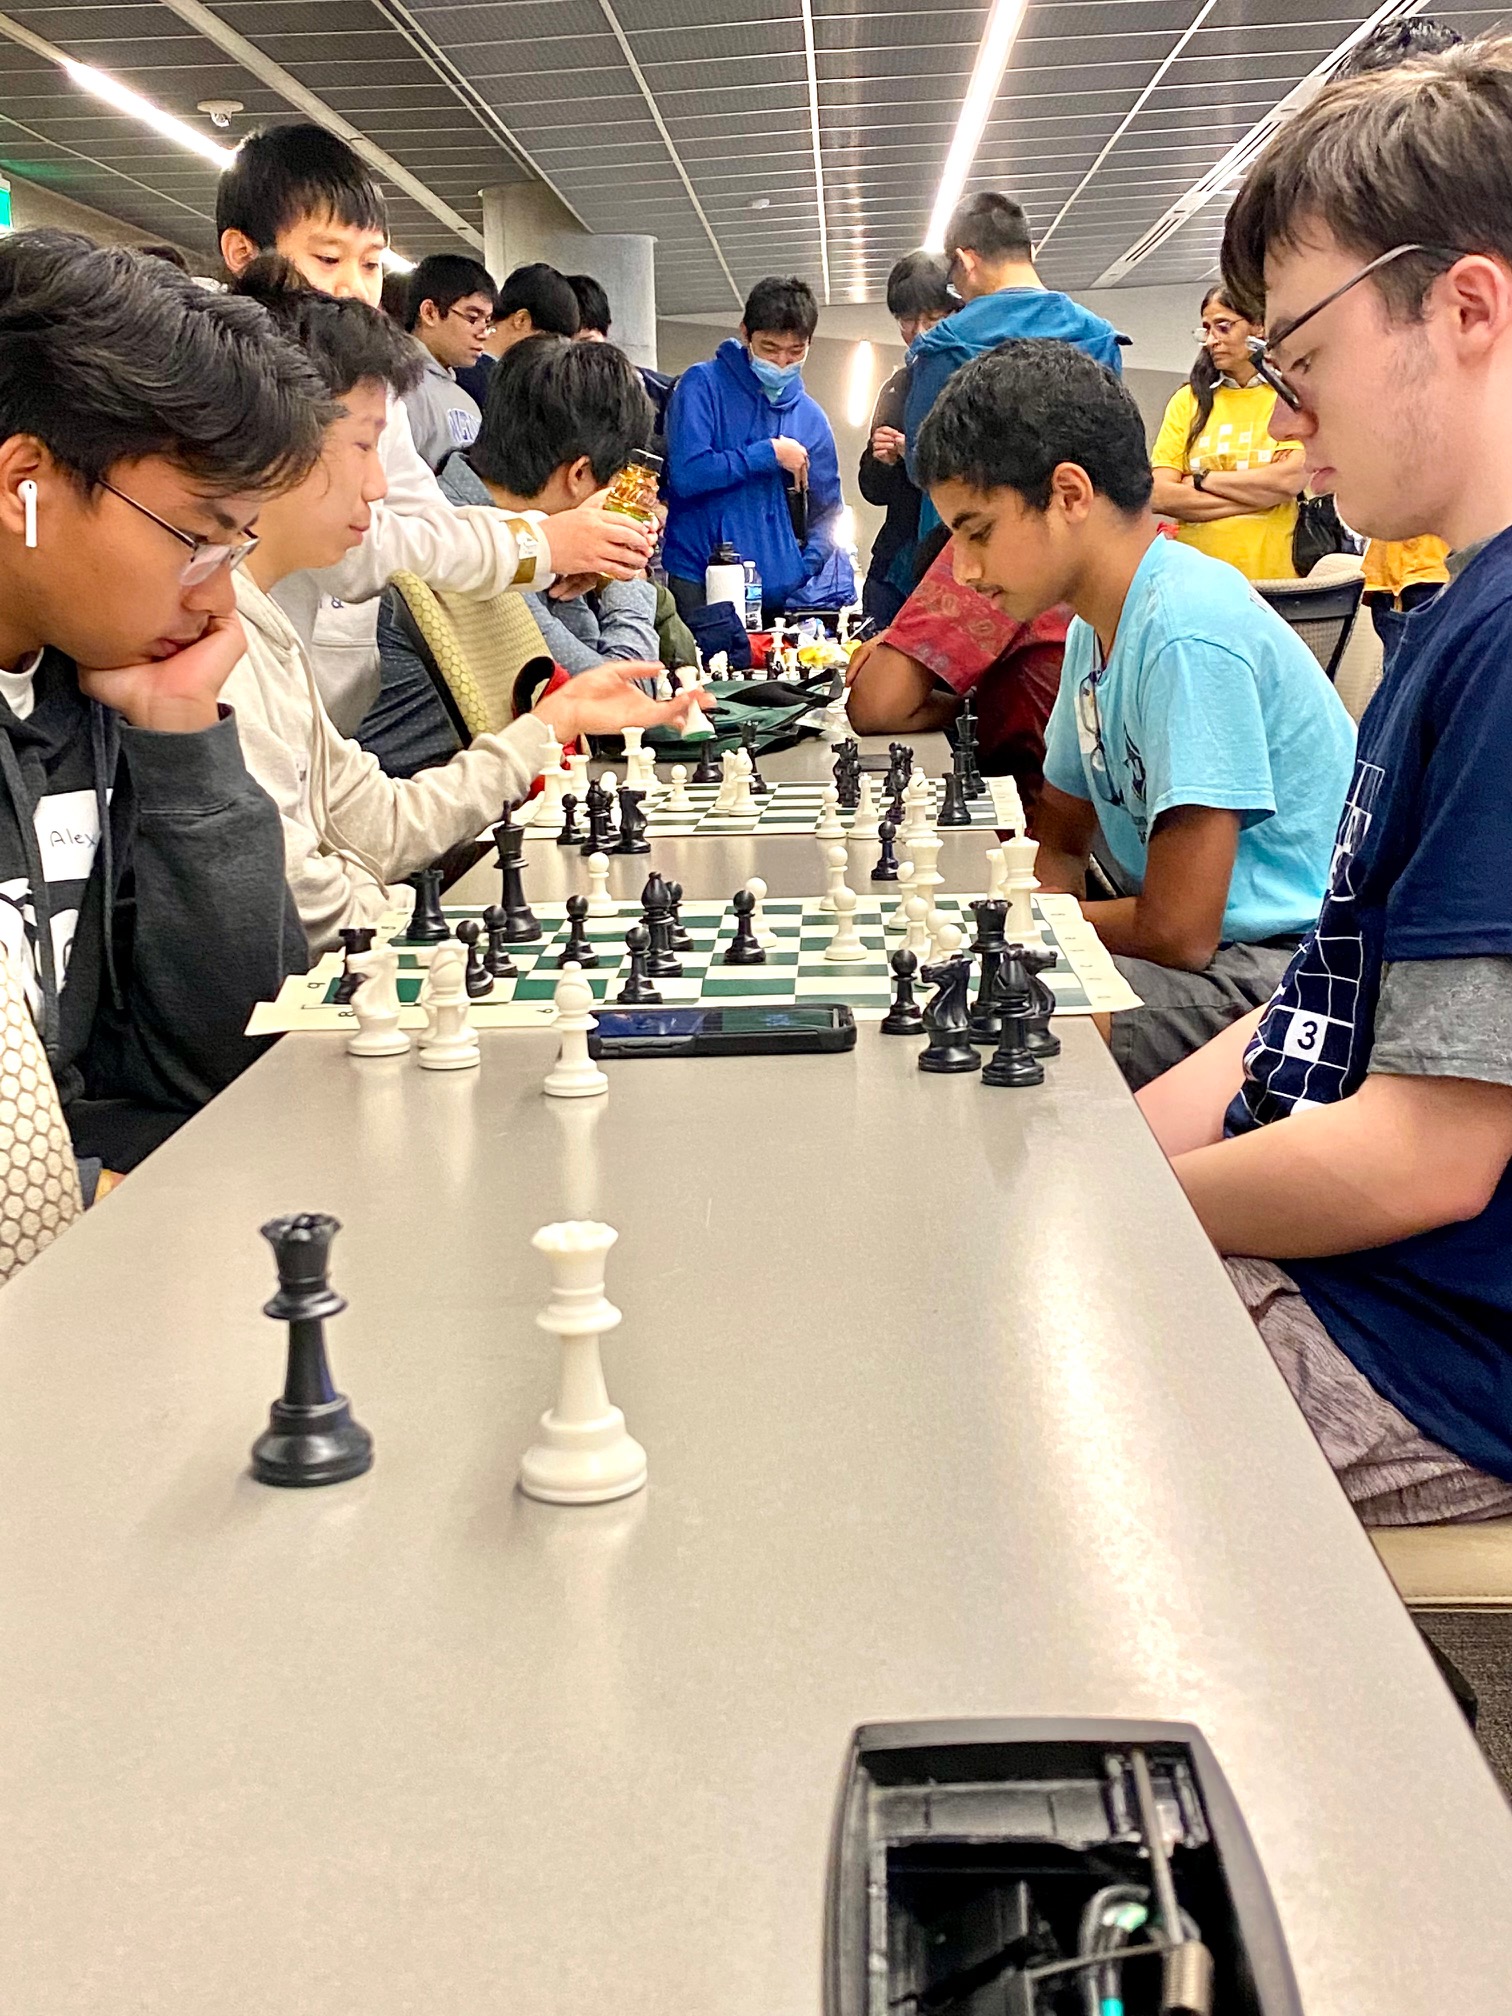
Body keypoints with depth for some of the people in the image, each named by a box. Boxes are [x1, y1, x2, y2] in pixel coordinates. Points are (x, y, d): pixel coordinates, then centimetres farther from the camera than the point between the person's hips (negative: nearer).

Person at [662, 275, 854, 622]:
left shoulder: (811, 417, 12)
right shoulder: (703, 385, -1)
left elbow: (827, 512, 12)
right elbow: (686, 474, -14)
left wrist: (800, 578, -6)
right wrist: (769, 453, -9)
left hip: (782, 594, 4)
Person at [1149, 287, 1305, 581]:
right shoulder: (1188, 399, 11)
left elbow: (1291, 480, -10)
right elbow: (1160, 496, 0)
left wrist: (1203, 479, -3)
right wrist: (1259, 491, -6)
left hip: (1275, 575, -2)